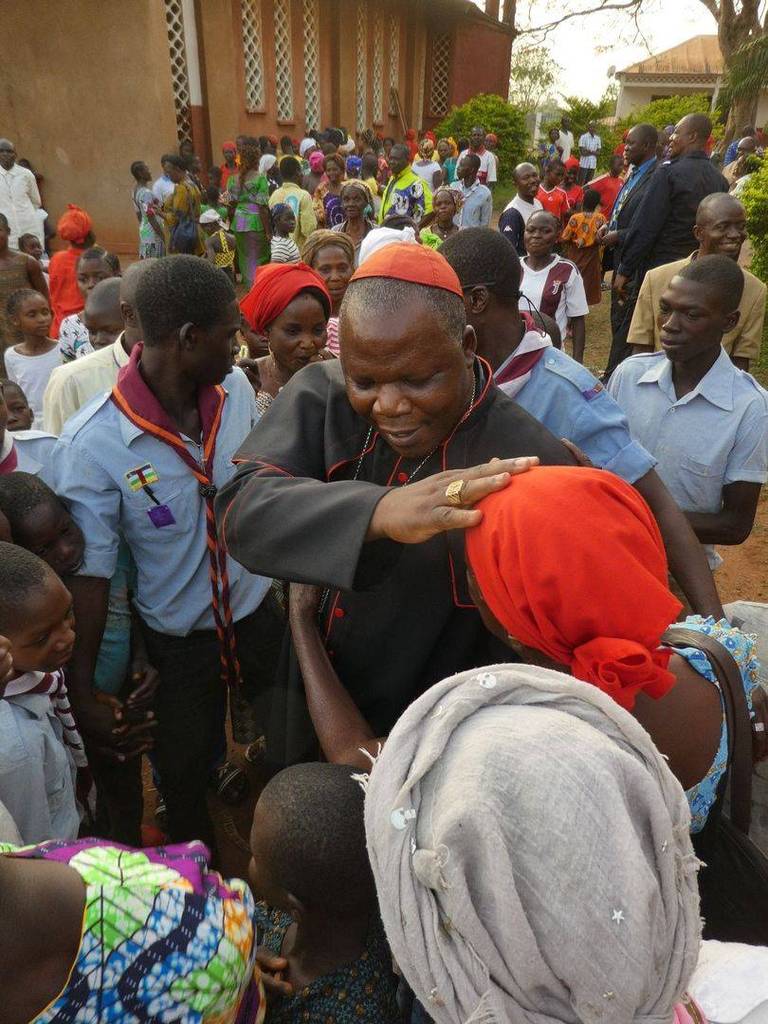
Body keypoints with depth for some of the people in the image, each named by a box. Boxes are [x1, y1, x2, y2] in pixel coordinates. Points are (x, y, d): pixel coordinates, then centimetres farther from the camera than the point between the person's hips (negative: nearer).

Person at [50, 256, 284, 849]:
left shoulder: (236, 388, -11)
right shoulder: (92, 443, -24)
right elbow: (89, 575, -17)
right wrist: (82, 691, -11)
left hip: (259, 611, 4)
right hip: (179, 641, -4)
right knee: (185, 777, 17)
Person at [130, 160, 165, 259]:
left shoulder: (136, 191, 10)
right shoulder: (146, 193, -19)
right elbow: (150, 216, -22)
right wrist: (163, 235, -17)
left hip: (144, 231, 10)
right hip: (153, 234, -10)